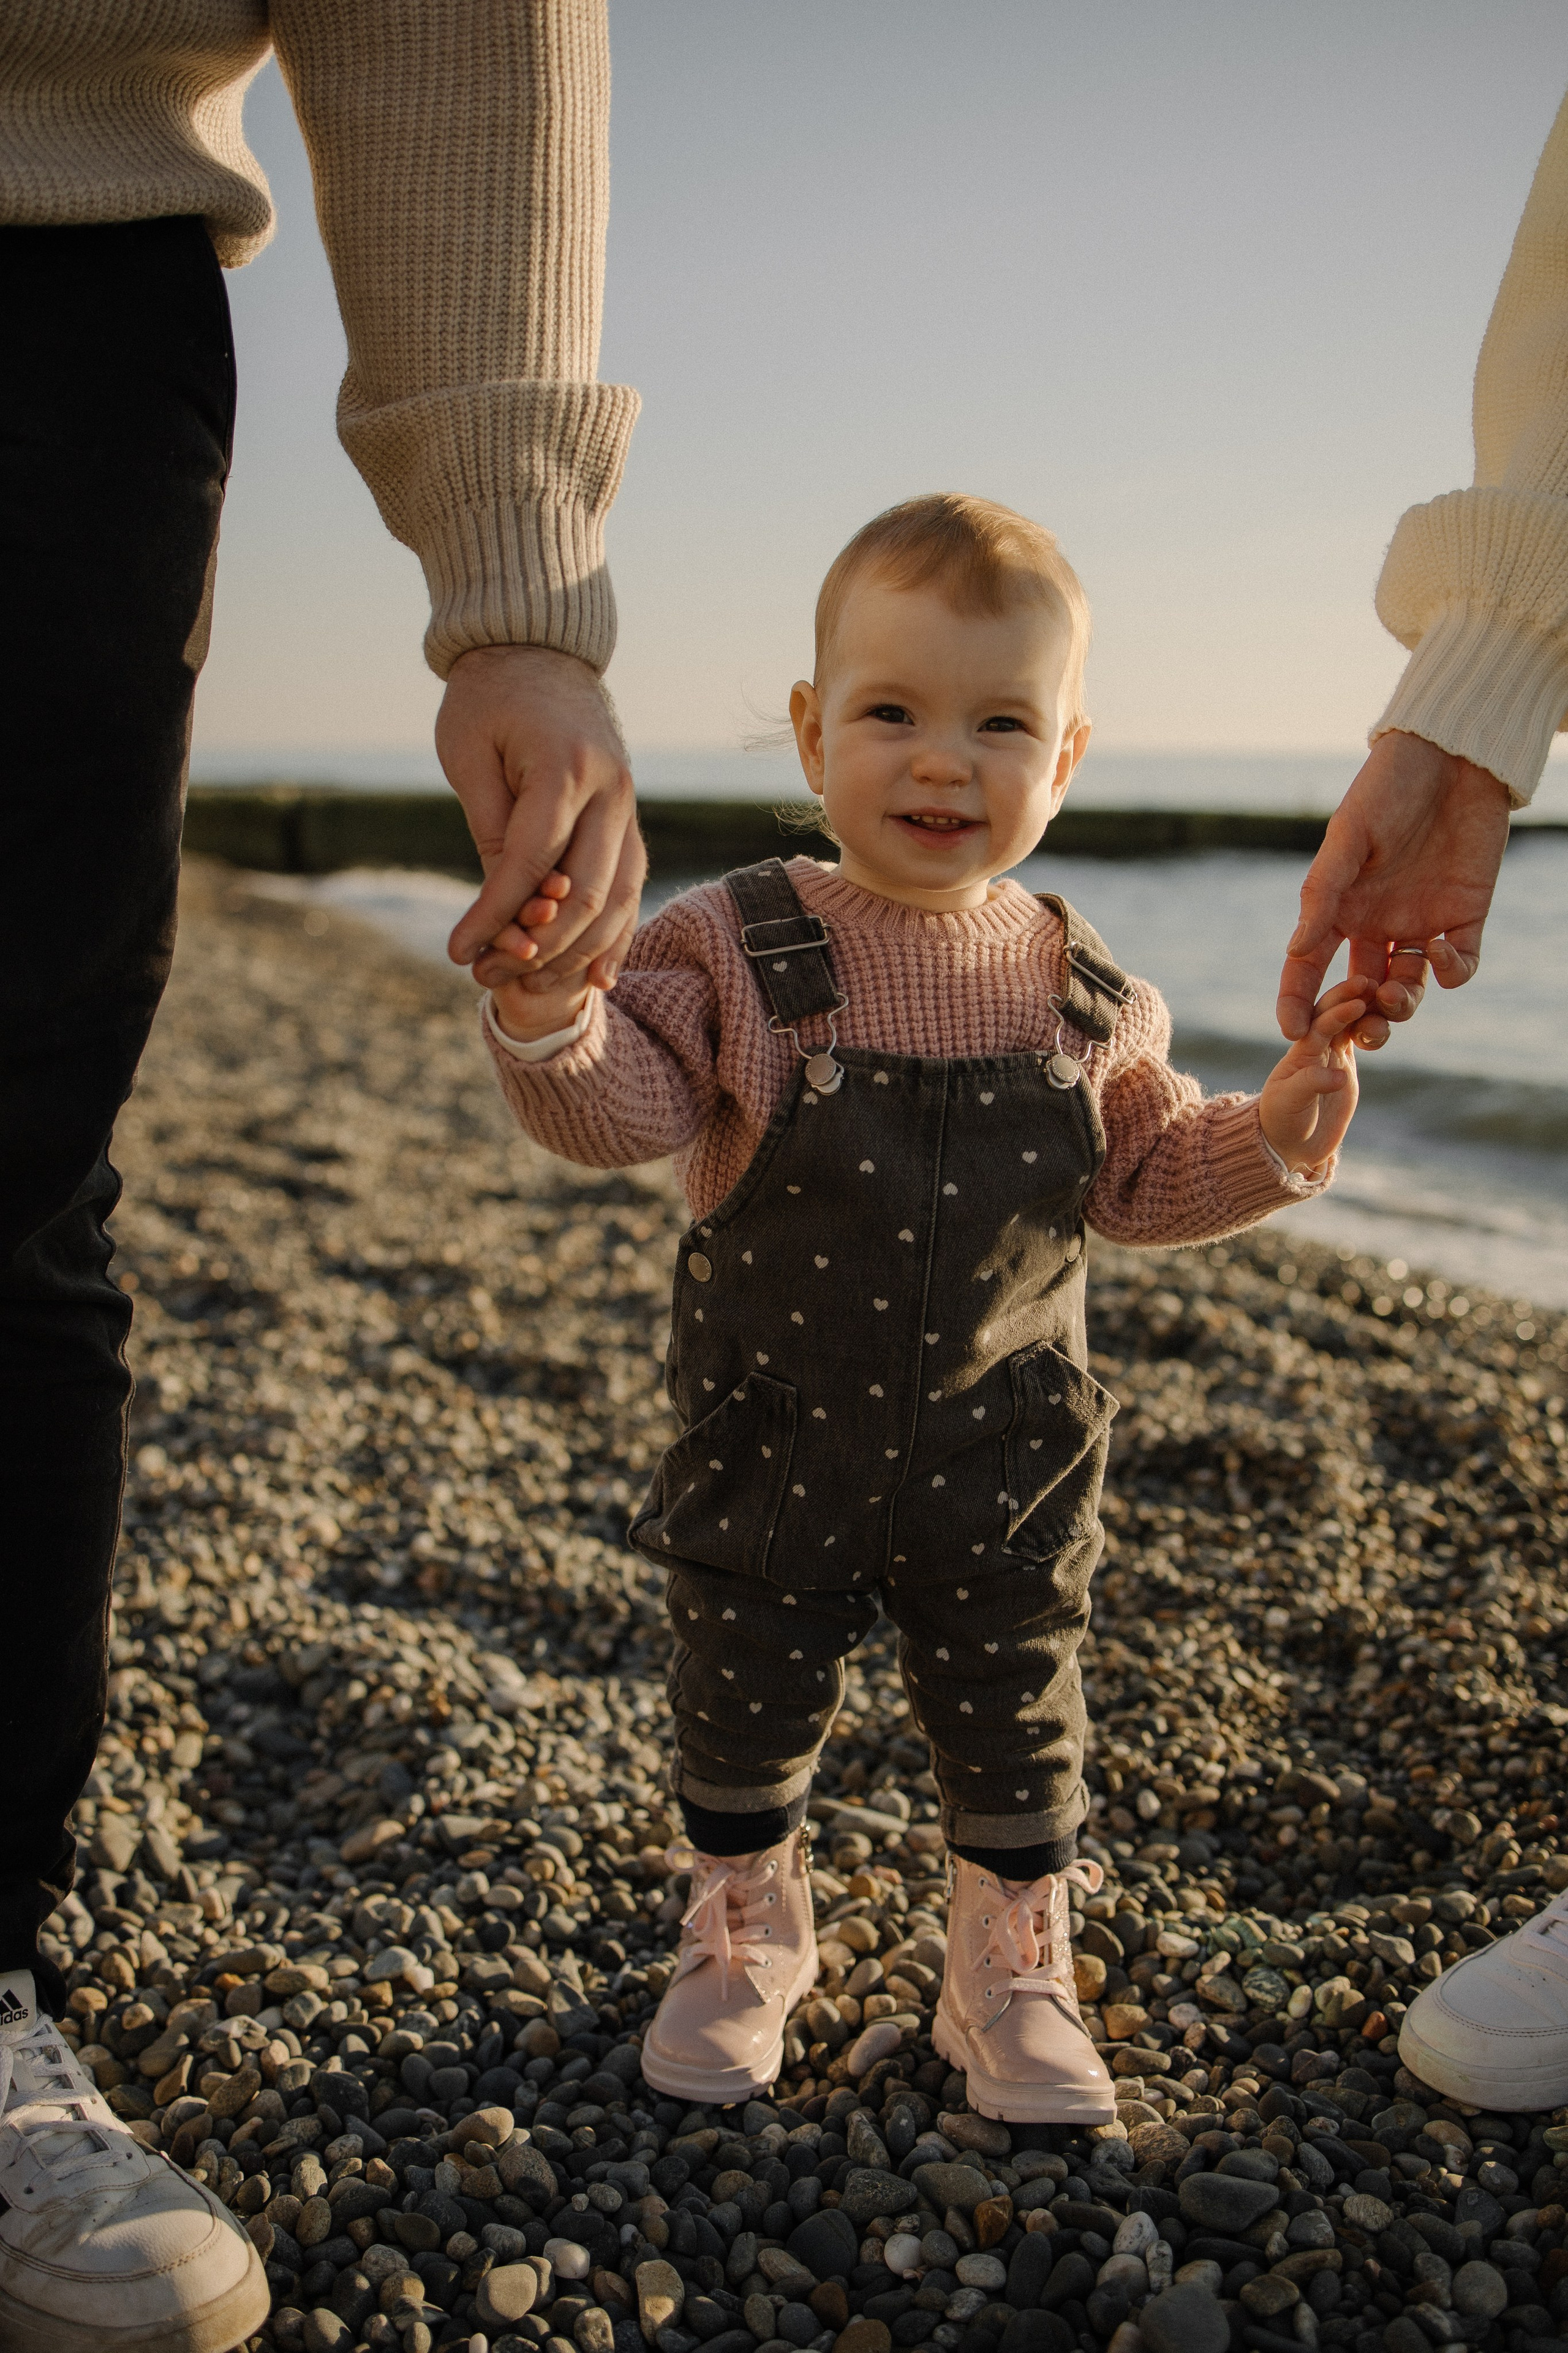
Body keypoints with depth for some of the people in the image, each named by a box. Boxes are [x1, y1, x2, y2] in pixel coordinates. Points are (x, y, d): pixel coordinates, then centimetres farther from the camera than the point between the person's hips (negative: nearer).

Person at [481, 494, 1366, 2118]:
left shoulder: (1080, 990, -3)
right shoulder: (737, 952, -12)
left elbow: (1136, 1179, 7)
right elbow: (618, 1114, -18)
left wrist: (1273, 1136, -9)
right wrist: (546, 1009, -37)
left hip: (1002, 1458, 2)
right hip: (770, 1449, -1)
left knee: (1018, 1738, 13)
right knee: (744, 1722, 16)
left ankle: (1013, 1981, 38)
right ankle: (743, 1942, 43)